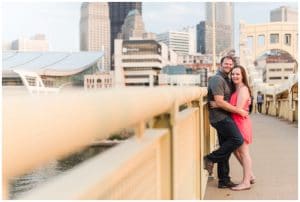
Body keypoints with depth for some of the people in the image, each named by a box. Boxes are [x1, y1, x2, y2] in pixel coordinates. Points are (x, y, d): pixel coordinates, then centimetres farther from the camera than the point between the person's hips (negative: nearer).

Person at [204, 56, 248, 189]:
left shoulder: (227, 80, 21)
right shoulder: (217, 79, -10)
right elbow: (219, 102, -19)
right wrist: (238, 110, -14)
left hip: (224, 117, 10)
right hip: (220, 116, -10)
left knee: (225, 149, 10)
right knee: (237, 140, -19)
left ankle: (224, 181, 17)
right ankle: (211, 159, -7)